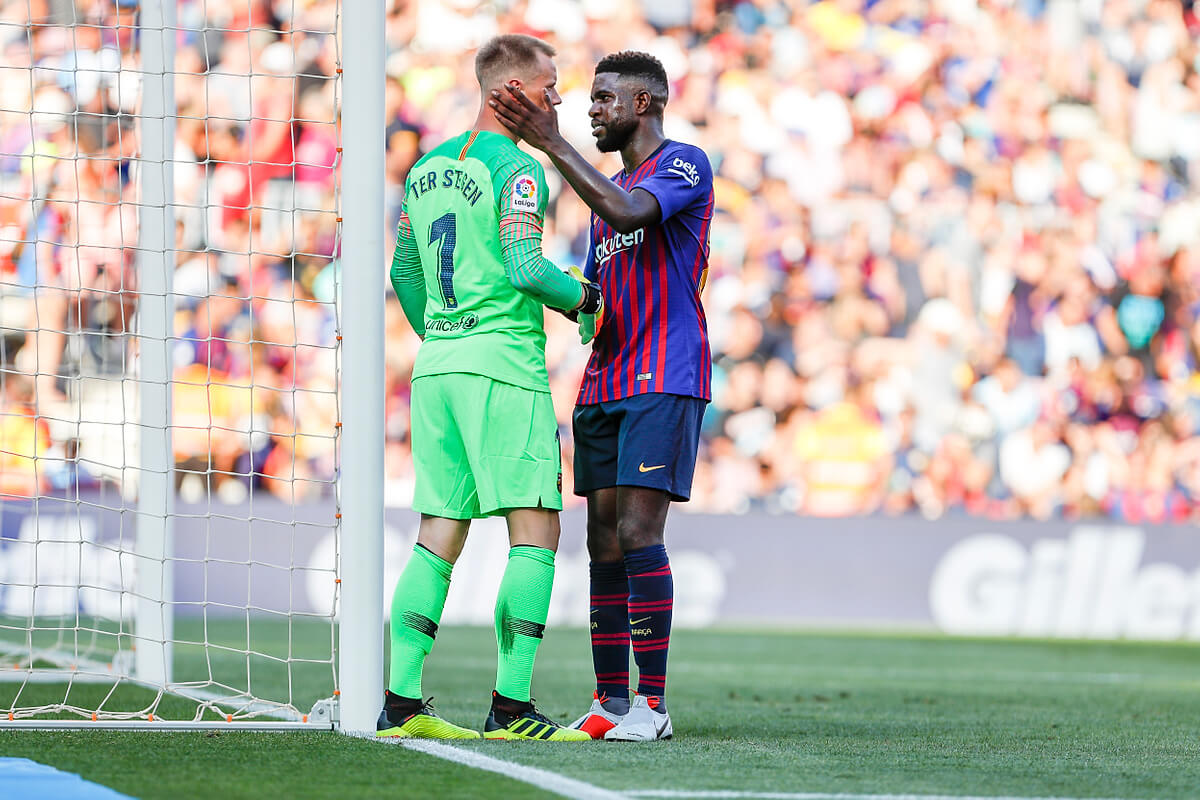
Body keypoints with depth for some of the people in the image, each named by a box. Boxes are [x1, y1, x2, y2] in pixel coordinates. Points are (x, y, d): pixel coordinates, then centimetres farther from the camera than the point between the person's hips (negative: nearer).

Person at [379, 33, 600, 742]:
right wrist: (583, 298, -2)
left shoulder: (427, 169, 15)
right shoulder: (516, 169, -9)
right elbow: (527, 269, -19)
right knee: (536, 529, -5)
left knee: (440, 536, 9)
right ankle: (512, 704, -13)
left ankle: (402, 703, 4)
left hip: (436, 365, 8)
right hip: (504, 364, -8)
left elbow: (405, 275, 22)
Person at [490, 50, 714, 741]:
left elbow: (628, 214, -24)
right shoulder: (609, 190, 23)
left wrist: (553, 144, -23)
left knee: (638, 533, -15)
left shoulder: (684, 165, -4)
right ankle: (611, 699, 7)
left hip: (665, 380, -8)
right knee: (604, 542, 4)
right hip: (604, 385, 8)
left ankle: (654, 703, -14)